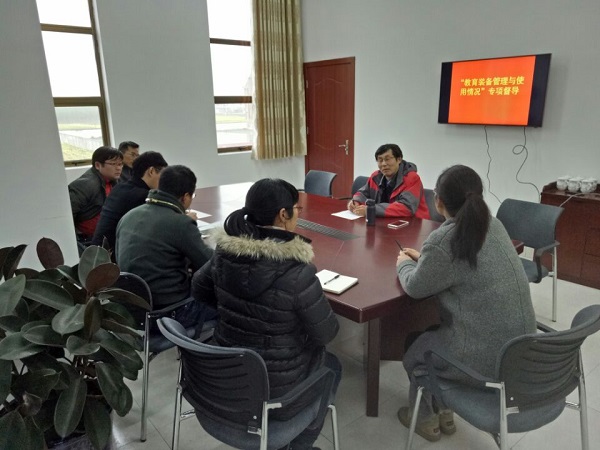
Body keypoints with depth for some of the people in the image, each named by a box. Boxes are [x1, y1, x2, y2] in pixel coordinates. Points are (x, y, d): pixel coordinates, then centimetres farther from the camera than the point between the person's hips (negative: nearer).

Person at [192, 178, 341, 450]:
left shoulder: (225, 253, -11)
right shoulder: (296, 271, -29)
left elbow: (199, 290, 8)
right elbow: (326, 333, -16)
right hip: (275, 390, -5)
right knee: (332, 366, 26)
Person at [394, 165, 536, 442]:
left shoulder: (443, 240, -23)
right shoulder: (491, 224, 2)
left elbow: (415, 287, -8)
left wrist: (403, 264, 11)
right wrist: (423, 259, 22)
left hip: (488, 354, -8)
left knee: (414, 354, 19)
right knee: (431, 337, 28)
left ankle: (425, 419, 41)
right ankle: (442, 411, 40)